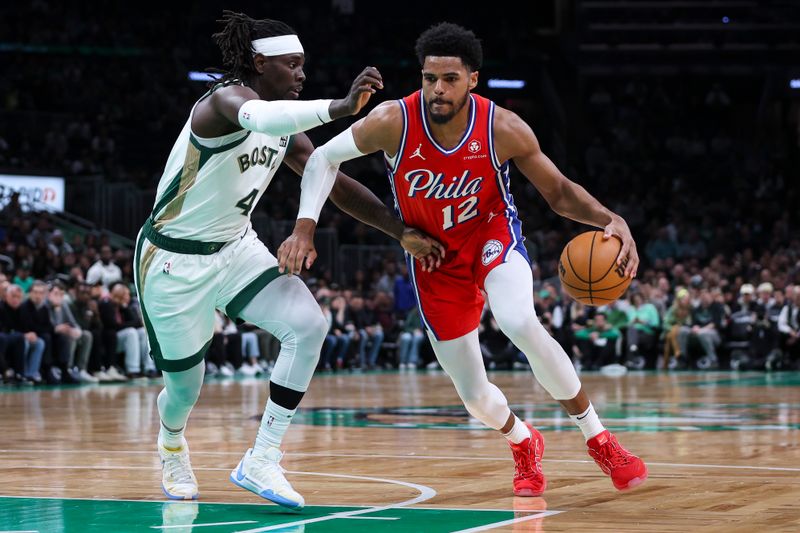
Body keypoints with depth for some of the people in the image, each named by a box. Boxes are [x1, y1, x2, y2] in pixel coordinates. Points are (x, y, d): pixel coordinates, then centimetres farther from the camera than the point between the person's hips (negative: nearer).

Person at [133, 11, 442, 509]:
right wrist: (340, 107, -64)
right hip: (173, 260, -7)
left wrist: (403, 231, -3)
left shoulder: (286, 128, 1)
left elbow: (336, 183, 5)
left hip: (235, 248, 7)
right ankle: (171, 442, 46)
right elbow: (258, 118, -49)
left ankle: (261, 463, -10)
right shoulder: (226, 99, -24)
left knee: (309, 325, -17)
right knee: (185, 388, 6)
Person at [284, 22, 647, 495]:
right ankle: (523, 443, 37)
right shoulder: (393, 122, -23)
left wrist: (612, 220, -28)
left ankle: (598, 437, -15)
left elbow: (559, 192, -10)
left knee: (520, 322, -34)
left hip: (493, 234, -1)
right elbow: (325, 158, -7)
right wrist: (305, 226, -19)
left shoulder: (504, 130, -23)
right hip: (435, 254, 1)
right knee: (473, 393, 0)